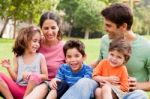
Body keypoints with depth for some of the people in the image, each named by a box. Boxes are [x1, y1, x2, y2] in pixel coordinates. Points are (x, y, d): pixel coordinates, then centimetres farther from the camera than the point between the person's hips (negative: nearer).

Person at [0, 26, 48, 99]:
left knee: (35, 77, -35)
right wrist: (9, 68, -8)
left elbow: (45, 76, -1)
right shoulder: (17, 57, 8)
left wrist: (31, 74, -16)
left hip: (32, 90, -2)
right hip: (18, 89, 3)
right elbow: (15, 78, 9)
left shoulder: (40, 57, 2)